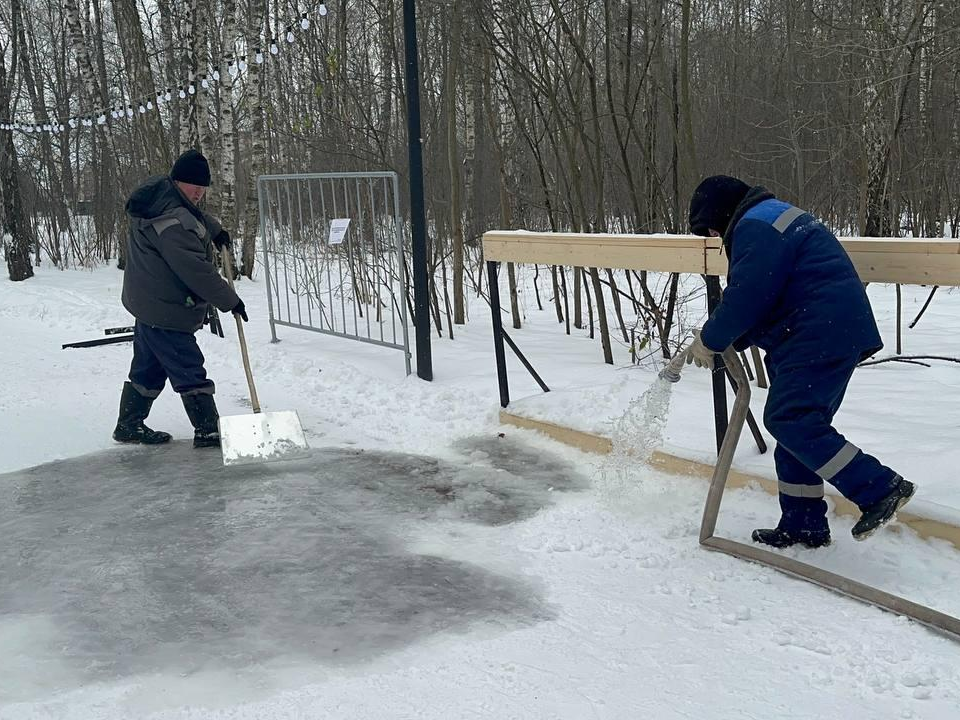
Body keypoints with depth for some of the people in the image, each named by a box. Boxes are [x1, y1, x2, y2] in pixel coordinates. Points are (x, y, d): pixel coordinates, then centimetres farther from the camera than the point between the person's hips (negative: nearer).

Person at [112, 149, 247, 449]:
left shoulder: (160, 193, 7)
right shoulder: (172, 221, -26)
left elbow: (194, 213, 31)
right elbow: (196, 269, -27)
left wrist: (214, 229, 17)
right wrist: (230, 300, -20)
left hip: (148, 304, 11)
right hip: (165, 309, -11)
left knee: (148, 368, 19)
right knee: (189, 370, -6)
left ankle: (129, 426, 28)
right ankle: (208, 431, -2)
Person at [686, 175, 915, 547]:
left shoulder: (755, 227, -10)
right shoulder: (769, 220, 25)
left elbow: (746, 297, -17)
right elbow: (760, 300, 23)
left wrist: (709, 340, -3)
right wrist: (725, 341, 12)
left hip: (821, 336, -11)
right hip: (835, 334, 11)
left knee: (787, 420, -15)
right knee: (797, 423, 12)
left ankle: (880, 488, -15)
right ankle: (803, 525, 18)